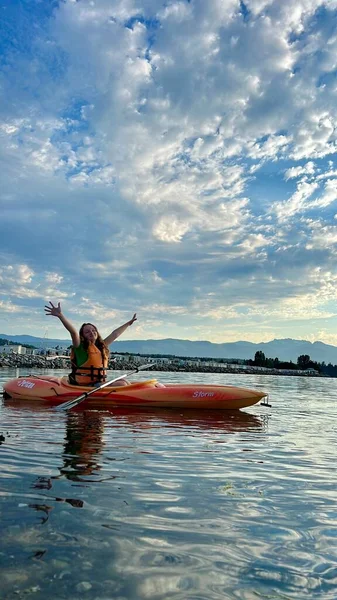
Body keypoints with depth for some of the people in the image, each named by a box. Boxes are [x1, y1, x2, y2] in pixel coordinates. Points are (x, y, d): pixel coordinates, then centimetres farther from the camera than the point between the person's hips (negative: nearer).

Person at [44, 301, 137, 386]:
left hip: (100, 383, 8)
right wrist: (60, 315, -34)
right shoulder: (80, 346, -3)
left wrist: (129, 323, 37)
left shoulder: (102, 346, 15)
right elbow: (73, 332, -19)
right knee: (122, 384, -20)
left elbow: (115, 334, 25)